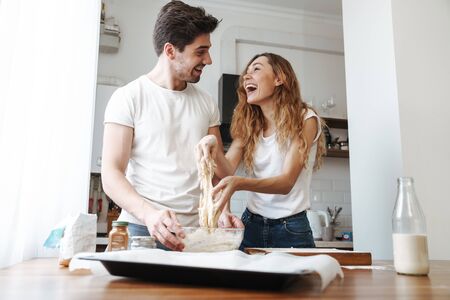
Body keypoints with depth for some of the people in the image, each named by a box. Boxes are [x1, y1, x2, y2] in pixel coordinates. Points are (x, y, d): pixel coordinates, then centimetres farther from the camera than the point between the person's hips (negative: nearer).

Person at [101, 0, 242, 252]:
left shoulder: (206, 103, 10)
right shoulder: (129, 97, -5)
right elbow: (111, 174, -10)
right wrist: (149, 213, -26)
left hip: (197, 230, 4)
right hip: (143, 229, -3)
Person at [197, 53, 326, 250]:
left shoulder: (305, 119, -10)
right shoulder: (248, 124, 6)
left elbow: (286, 182, -20)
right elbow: (227, 171, -9)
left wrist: (239, 183, -37)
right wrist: (214, 148, -31)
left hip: (291, 228, -4)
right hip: (251, 224, 4)